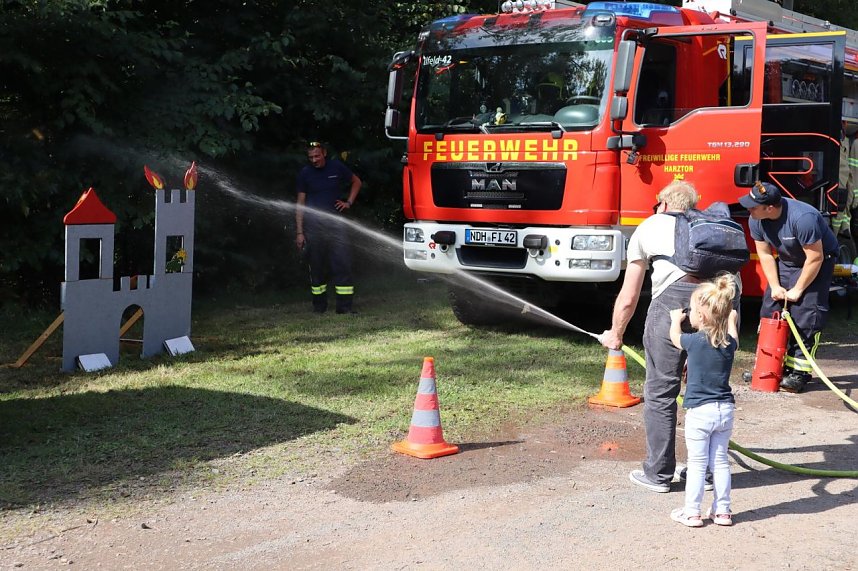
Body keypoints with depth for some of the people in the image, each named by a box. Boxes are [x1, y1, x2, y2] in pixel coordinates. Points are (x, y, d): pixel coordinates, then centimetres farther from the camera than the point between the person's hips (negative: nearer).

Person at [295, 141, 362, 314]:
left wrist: (349, 202, 7)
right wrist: (299, 232, -2)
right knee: (316, 266, 5)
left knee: (342, 264, -8)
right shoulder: (305, 174, 3)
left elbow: (356, 182, 21)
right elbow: (300, 204, 3)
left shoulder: (337, 168, 4)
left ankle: (344, 306, -6)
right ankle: (319, 305, 17)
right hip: (313, 226, 0)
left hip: (336, 223, 0)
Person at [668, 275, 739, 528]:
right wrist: (731, 319, 42)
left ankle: (691, 512, 8)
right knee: (720, 462, 13)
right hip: (725, 409, 5)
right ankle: (722, 511, 18)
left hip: (699, 412, -4)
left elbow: (675, 337, 10)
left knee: (697, 464, 3)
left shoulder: (695, 341, -13)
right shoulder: (729, 343, -1)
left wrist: (676, 319, 29)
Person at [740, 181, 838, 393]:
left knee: (805, 315, -13)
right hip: (787, 262, 6)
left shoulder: (802, 217, -35)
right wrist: (775, 286, -10)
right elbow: (765, 254, -4)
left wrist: (798, 290, -20)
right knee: (770, 309, 0)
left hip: (818, 262, -6)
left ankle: (798, 372, -9)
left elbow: (815, 258, -28)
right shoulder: (756, 220, -15)